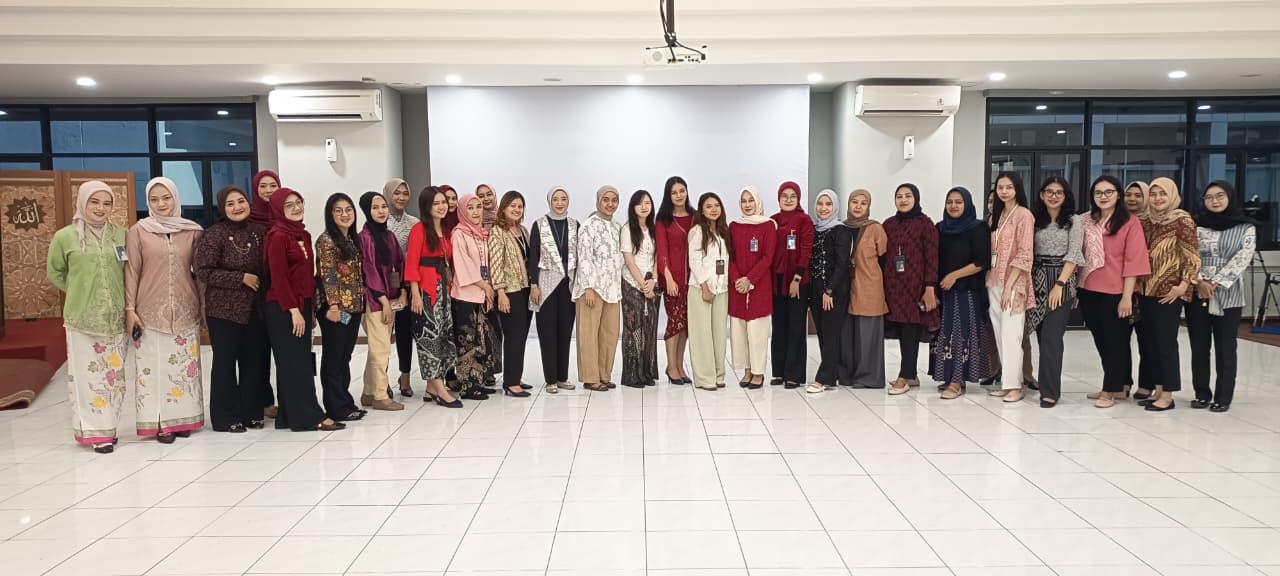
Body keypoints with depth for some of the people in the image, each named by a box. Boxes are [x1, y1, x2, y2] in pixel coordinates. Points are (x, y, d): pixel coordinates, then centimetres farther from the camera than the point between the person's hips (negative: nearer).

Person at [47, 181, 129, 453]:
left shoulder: (122, 235, 2)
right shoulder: (65, 236, -2)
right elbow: (54, 273, 11)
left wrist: (125, 302, 6)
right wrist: (80, 293, 8)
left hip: (116, 318, 2)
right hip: (82, 318, -2)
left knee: (115, 375, 9)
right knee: (89, 375, 0)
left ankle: (109, 426, 22)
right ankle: (96, 431, 7)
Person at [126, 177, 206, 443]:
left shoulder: (193, 231, 6)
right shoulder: (138, 231, 1)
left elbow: (200, 268, 11)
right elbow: (131, 272, 0)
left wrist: (203, 304, 6)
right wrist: (130, 308, -5)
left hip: (185, 311, 2)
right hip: (150, 311, -2)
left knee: (184, 366, 6)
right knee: (155, 367, -2)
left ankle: (182, 418, 15)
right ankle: (160, 422, 4)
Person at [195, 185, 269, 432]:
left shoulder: (258, 232, 7)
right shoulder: (214, 235, -8)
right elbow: (203, 271, -13)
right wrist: (241, 278, -16)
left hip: (254, 308, 5)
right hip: (224, 309, -5)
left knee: (255, 361, 8)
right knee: (225, 363, 2)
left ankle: (252, 412, 20)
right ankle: (225, 417, 12)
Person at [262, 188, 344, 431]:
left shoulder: (304, 235, 14)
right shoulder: (277, 237, -10)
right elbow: (278, 278, -15)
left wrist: (310, 309, 15)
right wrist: (294, 310, -17)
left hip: (302, 305, 8)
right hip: (283, 309, -8)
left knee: (301, 361, 9)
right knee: (295, 363, -5)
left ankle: (289, 415, 16)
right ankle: (309, 417, -2)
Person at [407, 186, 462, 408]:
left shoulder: (446, 230, 14)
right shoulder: (419, 229, -7)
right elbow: (412, 263, -12)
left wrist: (449, 285, 6)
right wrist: (415, 294, -17)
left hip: (443, 288, 8)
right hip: (426, 288, -8)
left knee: (445, 336, 8)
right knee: (430, 336, -4)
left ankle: (431, 388, 18)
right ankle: (441, 391, -2)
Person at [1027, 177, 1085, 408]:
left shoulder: (1074, 221, 2)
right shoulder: (1034, 220, 11)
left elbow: (1073, 255, -6)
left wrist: (1059, 284, -16)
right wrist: (1028, 282, -2)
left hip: (1061, 280, -3)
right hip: (1037, 280, 3)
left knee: (1051, 336, -9)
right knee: (1042, 335, 4)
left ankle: (1050, 391, -6)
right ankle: (1048, 383, 16)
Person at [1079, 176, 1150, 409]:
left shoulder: (1130, 223, -6)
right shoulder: (1086, 221, 9)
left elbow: (1133, 261, -10)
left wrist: (1127, 296, -14)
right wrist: (1077, 287, 7)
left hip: (1114, 293, -5)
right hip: (1089, 291, 5)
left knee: (1115, 341, 4)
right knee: (1100, 340, 12)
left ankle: (1110, 391, 13)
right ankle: (1118, 386, 26)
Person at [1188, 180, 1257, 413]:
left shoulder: (1246, 227, 3)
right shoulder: (1196, 225, 7)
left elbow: (1242, 259, -6)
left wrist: (1215, 283, -14)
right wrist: (1199, 282, -13)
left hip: (1228, 296, -2)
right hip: (1197, 294, 2)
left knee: (1225, 348, 2)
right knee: (1199, 347, 5)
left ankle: (1223, 397, 10)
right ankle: (1202, 393, 16)